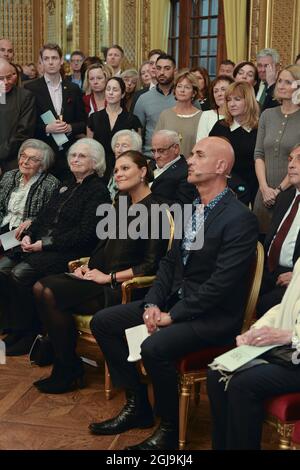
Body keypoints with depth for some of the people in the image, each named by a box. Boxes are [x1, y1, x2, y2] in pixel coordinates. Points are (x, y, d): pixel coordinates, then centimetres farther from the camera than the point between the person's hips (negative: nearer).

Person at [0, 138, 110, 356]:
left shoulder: (98, 190, -5)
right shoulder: (66, 186, 21)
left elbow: (84, 233, -14)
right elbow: (44, 216, 21)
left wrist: (46, 244, -16)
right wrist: (28, 235, 0)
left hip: (70, 252, -8)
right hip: (39, 246, 8)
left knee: (21, 273, -26)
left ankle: (26, 334, -10)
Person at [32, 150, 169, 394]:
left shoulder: (154, 210, -10)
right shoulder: (122, 204, 15)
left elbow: (151, 265, -15)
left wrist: (109, 277, -14)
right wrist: (90, 266, 4)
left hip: (125, 289, -8)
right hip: (104, 276, 8)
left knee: (50, 293, -21)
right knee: (41, 287, -11)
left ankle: (69, 368, -3)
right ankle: (63, 362, -3)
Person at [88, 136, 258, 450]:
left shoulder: (240, 219, -17)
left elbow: (221, 283, -23)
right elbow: (170, 261, 12)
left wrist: (172, 315, -18)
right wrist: (152, 303, -3)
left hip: (213, 315, -9)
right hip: (174, 298, 9)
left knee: (154, 347, -33)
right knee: (102, 322, 3)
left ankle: (169, 429, -6)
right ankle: (137, 405, 13)